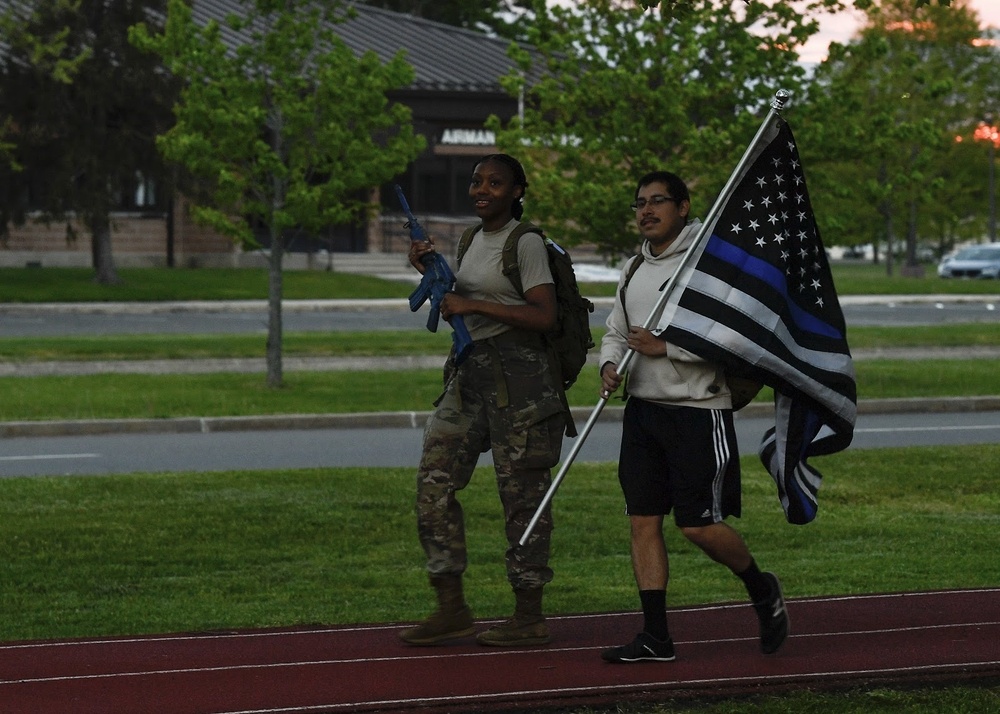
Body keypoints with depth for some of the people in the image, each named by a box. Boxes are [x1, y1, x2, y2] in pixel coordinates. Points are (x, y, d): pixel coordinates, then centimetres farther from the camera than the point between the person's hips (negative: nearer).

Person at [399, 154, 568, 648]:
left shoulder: (526, 243, -8)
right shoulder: (473, 240, 16)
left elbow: (544, 316, -18)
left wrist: (473, 305, -17)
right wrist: (432, 273, 9)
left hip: (517, 371, -8)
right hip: (470, 369, 8)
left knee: (520, 492, -3)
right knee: (434, 478, 0)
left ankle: (529, 617, 4)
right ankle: (451, 610, 5)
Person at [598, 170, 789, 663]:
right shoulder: (634, 270, 14)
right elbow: (616, 332, 23)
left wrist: (667, 347, -17)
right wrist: (610, 365, 0)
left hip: (698, 410, -7)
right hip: (642, 409, 7)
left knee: (700, 525, -7)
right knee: (643, 521, 3)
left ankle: (762, 590, 20)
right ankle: (655, 637, 7)